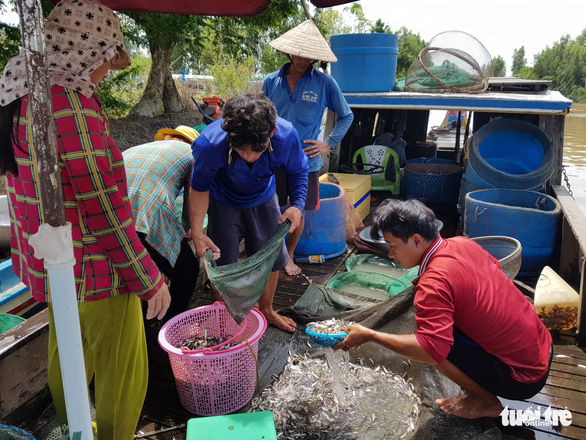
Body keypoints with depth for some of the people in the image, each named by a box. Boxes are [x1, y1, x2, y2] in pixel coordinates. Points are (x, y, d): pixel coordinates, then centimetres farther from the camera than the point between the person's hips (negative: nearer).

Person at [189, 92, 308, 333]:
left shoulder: (286, 136, -34)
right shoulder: (209, 144, -38)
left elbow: (298, 172, -11)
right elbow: (200, 187, -19)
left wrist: (297, 205, -28)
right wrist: (197, 231, -25)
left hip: (263, 200, 3)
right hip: (224, 203, -2)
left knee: (272, 258, 13)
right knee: (224, 264, 3)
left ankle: (266, 309, 40)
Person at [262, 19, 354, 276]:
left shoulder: (325, 83, -5)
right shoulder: (271, 81, 1)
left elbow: (346, 116, 7)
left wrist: (329, 144, -2)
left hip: (305, 160, -1)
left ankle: (289, 255, 32)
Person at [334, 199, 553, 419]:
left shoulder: (433, 284, -25)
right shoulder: (463, 243, -1)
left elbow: (432, 350, -34)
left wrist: (369, 335, -25)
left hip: (524, 379, -8)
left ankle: (487, 402, 4)